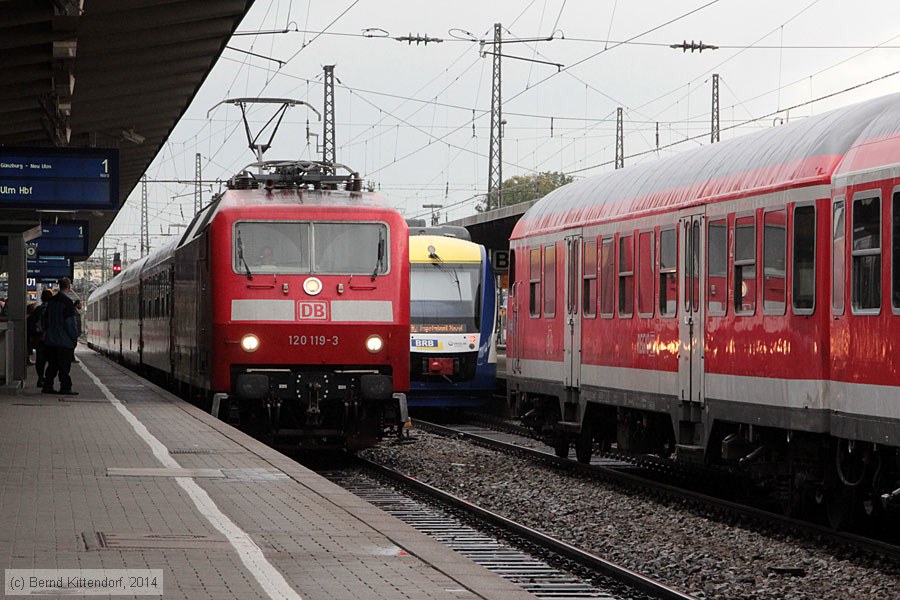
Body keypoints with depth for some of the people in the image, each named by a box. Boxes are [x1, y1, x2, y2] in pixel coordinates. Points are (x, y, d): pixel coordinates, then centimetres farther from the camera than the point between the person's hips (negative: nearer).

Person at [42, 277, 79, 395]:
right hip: (64, 340, -7)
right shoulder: (67, 302, -13)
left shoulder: (51, 301, 10)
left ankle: (47, 386, 13)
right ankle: (65, 387, -3)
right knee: (64, 365, -3)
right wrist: (75, 337, -7)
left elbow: (46, 319, 16)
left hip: (50, 340, 7)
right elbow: (70, 322, -15)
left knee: (52, 364, 13)